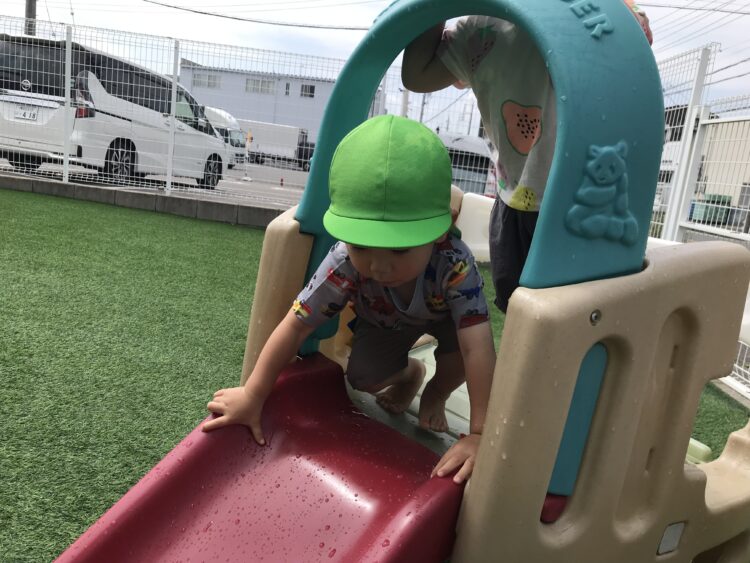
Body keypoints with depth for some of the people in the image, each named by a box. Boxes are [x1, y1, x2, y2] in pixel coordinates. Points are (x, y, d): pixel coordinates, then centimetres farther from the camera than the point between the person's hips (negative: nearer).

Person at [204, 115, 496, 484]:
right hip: (383, 320, 2)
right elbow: (295, 326, -34)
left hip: (444, 313, -1)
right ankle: (408, 373, 20)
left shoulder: (455, 264, -46)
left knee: (461, 346, -31)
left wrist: (480, 434, -53)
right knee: (364, 378, -17)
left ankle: (437, 393, 5)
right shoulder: (344, 263, -41)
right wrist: (252, 397, -30)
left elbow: (478, 348, -50)